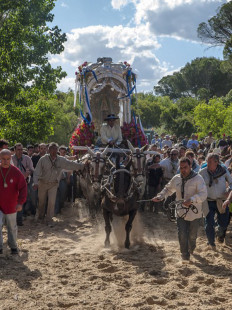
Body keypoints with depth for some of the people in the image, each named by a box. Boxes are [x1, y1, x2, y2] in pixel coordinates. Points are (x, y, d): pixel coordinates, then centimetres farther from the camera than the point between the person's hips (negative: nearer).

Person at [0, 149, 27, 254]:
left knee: (12, 227, 14)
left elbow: (23, 188, -9)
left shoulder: (16, 172, -9)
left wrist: (20, 202, -21)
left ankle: (13, 246, 32)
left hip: (11, 206, 0)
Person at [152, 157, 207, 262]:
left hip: (194, 213, -2)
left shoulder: (198, 178, -12)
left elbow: (203, 194, -23)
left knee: (192, 235, 13)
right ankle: (185, 256, 4)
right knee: (182, 235, -8)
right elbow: (168, 189, 19)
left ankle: (191, 250, 42)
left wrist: (191, 200, -39)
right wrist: (159, 197, 2)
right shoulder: (176, 179, 3)